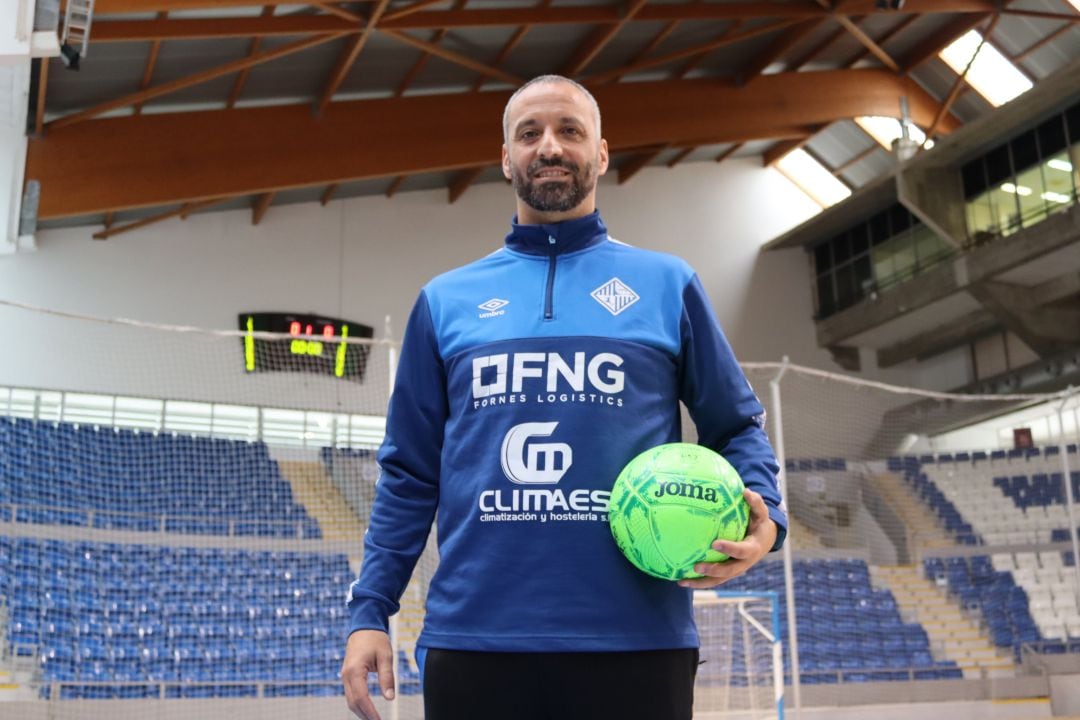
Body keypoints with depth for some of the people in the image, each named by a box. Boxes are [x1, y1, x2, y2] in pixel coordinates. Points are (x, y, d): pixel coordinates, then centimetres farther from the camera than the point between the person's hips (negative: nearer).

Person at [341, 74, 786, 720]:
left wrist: (763, 514, -9)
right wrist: (369, 611, 5)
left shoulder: (668, 285, 8)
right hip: (472, 637, 2)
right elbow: (410, 473, 12)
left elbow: (737, 427, 11)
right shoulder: (445, 301, 12)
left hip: (635, 639, -1)